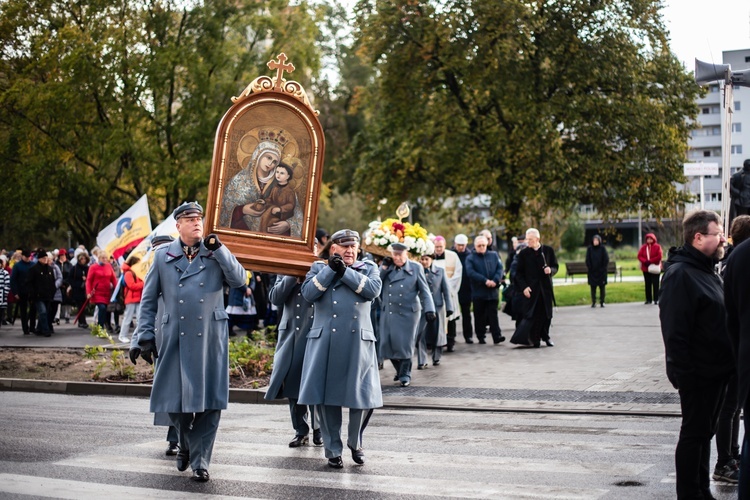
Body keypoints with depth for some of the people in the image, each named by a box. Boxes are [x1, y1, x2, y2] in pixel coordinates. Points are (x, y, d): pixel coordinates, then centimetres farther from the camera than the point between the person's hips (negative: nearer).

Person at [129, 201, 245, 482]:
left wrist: (219, 249, -10)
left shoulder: (215, 253, 7)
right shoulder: (163, 256, 5)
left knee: (210, 401, -2)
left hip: (210, 339, 0)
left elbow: (239, 280, -4)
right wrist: (145, 337, 0)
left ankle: (199, 461, 9)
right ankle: (186, 445, 32)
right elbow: (149, 300, 6)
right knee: (174, 398, 5)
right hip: (175, 339, 0)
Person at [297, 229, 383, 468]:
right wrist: (330, 269, -10)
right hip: (325, 343, 0)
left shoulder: (368, 268, 12)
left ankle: (355, 442, 23)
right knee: (328, 396, 2)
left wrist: (344, 271, -11)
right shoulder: (319, 268, 11)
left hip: (358, 343, 0)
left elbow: (373, 290, -9)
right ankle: (333, 450, 14)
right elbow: (308, 293, -6)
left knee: (363, 396, -1)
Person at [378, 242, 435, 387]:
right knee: (387, 343, 3)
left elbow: (424, 291, 0)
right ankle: (399, 370, 24)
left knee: (405, 344, -4)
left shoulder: (415, 268, 2)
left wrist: (429, 309, -9)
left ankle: (405, 375, 9)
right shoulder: (387, 269, 10)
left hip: (407, 313, -3)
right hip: (388, 313, 3)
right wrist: (383, 268, -6)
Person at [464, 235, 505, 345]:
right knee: (479, 316, 5)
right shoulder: (470, 258, 2)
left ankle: (497, 336, -7)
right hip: (478, 292, -1)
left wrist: (495, 281, -14)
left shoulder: (494, 255, 12)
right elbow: (470, 272, -11)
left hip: (493, 291, 1)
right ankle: (481, 337, 13)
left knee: (493, 314, -2)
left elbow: (500, 268, 3)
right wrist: (485, 280, -19)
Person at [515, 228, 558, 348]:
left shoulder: (548, 250, 4)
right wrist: (523, 287, -10)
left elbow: (555, 267, 11)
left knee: (547, 313, 6)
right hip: (531, 288, -2)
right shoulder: (523, 253, 0)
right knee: (532, 314, -7)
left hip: (546, 287, 2)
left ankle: (545, 336, 23)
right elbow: (519, 273, 2)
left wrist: (550, 270, -12)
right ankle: (535, 338, 1)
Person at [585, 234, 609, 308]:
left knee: (602, 287, 2)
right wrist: (589, 268, -7)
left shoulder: (602, 248, -1)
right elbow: (588, 260, 2)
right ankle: (593, 302, 6)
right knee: (593, 287, 1)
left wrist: (603, 268, -9)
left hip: (601, 271, -1)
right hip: (592, 272, 1)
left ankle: (602, 302, 8)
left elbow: (606, 259, -2)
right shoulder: (589, 249, 2)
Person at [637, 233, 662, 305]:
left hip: (655, 268, -3)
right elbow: (639, 256, 1)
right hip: (645, 268, 3)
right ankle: (648, 299, 11)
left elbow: (659, 256, -12)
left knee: (655, 284, -2)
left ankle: (656, 299, 1)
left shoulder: (657, 246, -3)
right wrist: (645, 261, -16)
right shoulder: (643, 247, 7)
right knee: (647, 284, 6)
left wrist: (650, 261, -17)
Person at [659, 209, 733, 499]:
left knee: (704, 431, 16)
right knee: (694, 434, -1)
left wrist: (727, 365, 18)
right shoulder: (680, 274, -17)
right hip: (698, 374, -9)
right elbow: (674, 332, -22)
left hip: (717, 372, 9)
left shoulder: (708, 272, 14)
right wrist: (684, 375, -23)